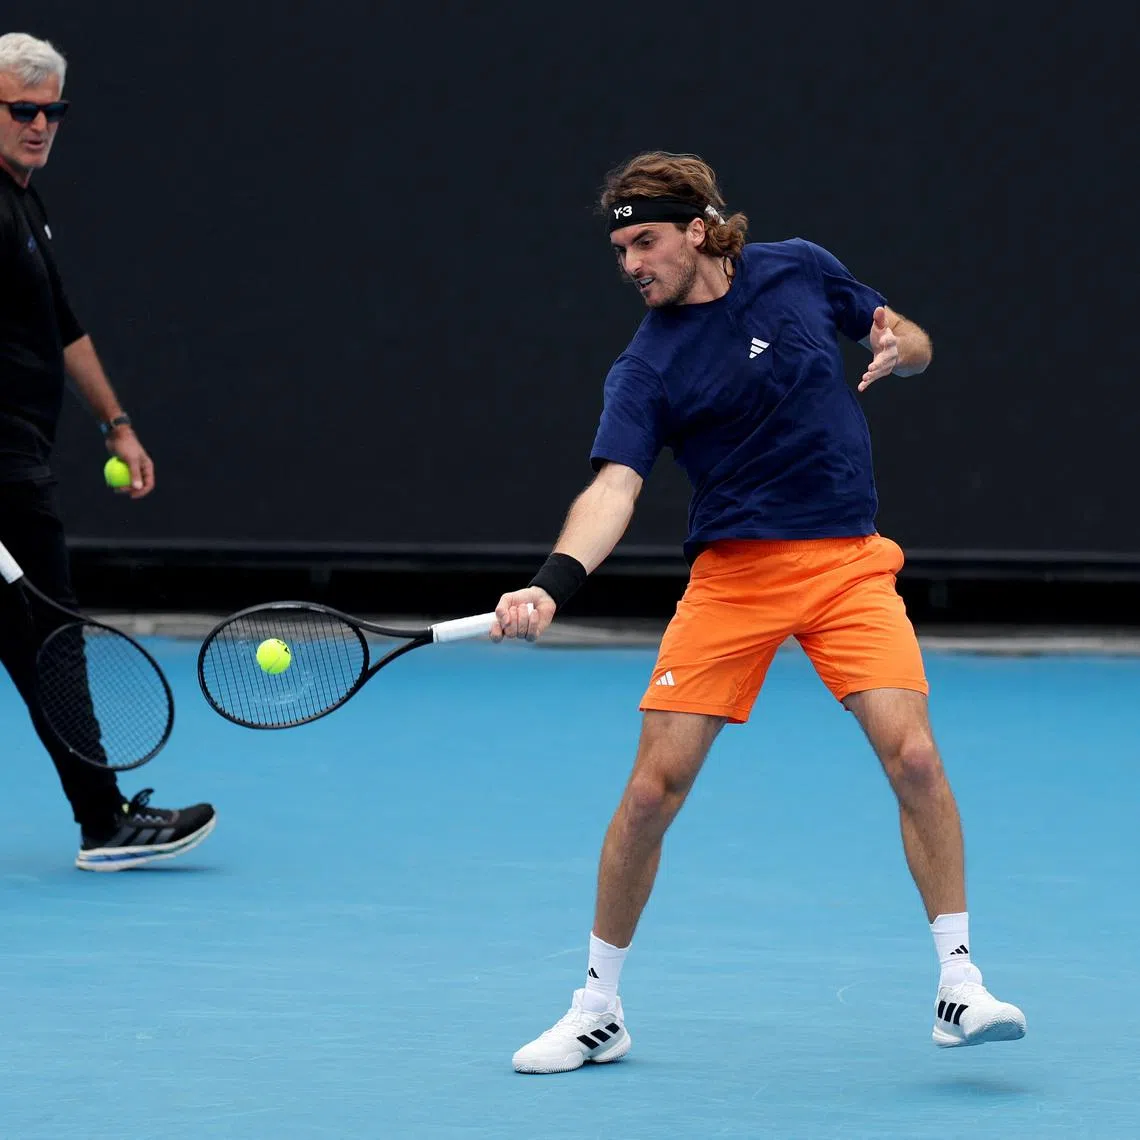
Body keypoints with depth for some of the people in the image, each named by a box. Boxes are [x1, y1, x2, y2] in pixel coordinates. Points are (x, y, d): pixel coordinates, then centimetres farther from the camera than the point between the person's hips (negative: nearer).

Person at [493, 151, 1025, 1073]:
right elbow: (615, 487, -19)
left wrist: (897, 347, -10)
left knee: (914, 755, -18)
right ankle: (598, 1012, 11)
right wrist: (553, 585, -37)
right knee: (653, 788, -6)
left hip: (850, 563, 1)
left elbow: (910, 341, 15)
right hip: (731, 574, 0)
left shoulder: (799, 270, 1)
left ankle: (960, 986, -4)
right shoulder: (646, 370, -6)